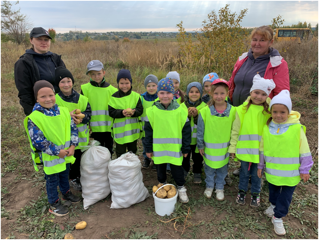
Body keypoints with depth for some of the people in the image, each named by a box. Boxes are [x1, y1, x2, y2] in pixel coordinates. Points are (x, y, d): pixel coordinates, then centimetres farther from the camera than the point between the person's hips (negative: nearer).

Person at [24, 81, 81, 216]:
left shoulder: (63, 111, -7)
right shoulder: (34, 118, -21)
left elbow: (73, 129, 1)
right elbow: (37, 141, -22)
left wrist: (73, 145, -10)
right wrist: (57, 152, -20)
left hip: (66, 154, 5)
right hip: (50, 158, -5)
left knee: (65, 175, 26)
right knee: (52, 181, 14)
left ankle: (66, 193, 50)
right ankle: (54, 204, 34)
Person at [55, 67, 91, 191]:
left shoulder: (82, 99, -2)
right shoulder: (55, 100, -8)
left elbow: (88, 114, -2)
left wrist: (81, 117, -23)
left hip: (81, 135, 2)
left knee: (82, 157, 16)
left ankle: (81, 176, 38)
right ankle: (73, 178, 33)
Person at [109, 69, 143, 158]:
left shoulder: (135, 96, -2)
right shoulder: (114, 97, -6)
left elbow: (140, 110, -6)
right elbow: (111, 112, -10)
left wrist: (133, 112, -27)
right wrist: (122, 113, -27)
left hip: (133, 130, 2)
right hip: (120, 130, -2)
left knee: (133, 151, 21)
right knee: (120, 154, 11)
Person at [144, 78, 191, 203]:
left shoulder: (180, 110, -7)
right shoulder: (152, 111, -4)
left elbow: (186, 130, -2)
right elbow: (148, 131, 2)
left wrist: (186, 148, 0)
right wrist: (148, 148, 3)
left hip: (175, 148, -2)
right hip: (158, 148, 2)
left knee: (177, 169, 8)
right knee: (160, 168, 19)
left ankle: (181, 188, 30)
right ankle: (162, 185, 43)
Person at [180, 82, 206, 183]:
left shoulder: (204, 106, -6)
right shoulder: (182, 105, -2)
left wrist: (196, 116, -25)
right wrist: (187, 115, -23)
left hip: (198, 139, -1)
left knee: (197, 158, 14)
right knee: (185, 157, 18)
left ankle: (197, 174, 33)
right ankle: (184, 172, 39)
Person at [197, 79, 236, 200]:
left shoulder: (232, 111, -10)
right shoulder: (205, 111, -13)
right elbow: (200, 130, -4)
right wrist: (200, 145, 0)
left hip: (224, 147, 1)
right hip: (209, 147, -1)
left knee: (222, 169, 17)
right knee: (209, 169, 16)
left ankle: (220, 188, 39)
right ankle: (209, 186, 40)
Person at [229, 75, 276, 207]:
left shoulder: (269, 111, -4)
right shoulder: (242, 109, -7)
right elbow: (235, 130, -3)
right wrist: (233, 147, -2)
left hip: (260, 149, 1)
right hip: (244, 148, 0)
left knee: (257, 173, 16)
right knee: (244, 171, 16)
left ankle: (255, 194, 37)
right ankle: (242, 191, 37)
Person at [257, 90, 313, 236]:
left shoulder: (297, 128, -17)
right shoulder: (267, 128, -7)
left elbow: (304, 151, -8)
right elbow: (262, 149, 3)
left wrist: (305, 170, -4)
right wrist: (260, 166, 9)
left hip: (291, 173, -3)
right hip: (272, 171, 3)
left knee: (286, 196, 9)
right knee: (273, 191, 24)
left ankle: (278, 217, 28)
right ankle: (273, 205, 52)